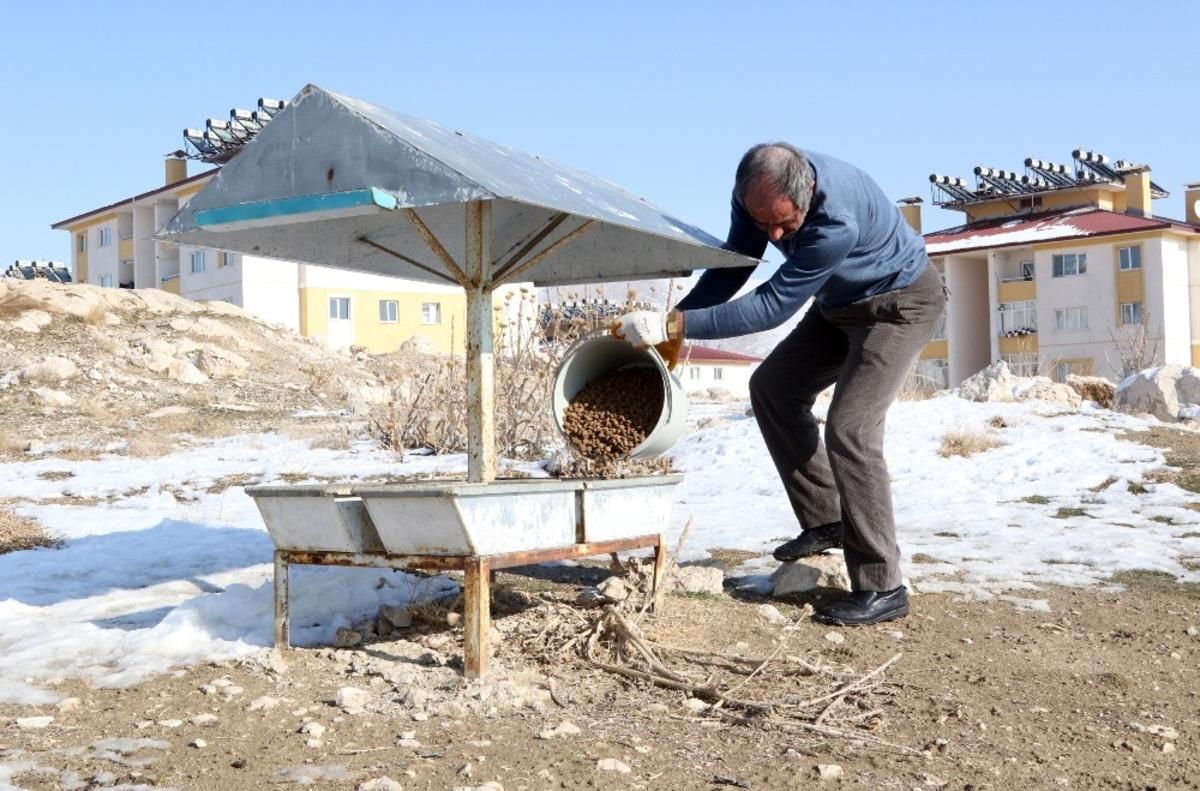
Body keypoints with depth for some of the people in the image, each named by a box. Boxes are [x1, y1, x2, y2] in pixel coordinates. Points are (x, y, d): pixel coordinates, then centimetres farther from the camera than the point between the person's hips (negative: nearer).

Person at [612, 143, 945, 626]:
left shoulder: (839, 221, -40)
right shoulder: (759, 191, -17)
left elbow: (773, 305, -39)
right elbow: (734, 265, -5)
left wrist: (676, 324, -42)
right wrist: (671, 323, -17)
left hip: (900, 303, -8)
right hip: (840, 304, 8)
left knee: (849, 427, -18)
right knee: (772, 387, 3)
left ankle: (882, 589, -12)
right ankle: (824, 523, 9)